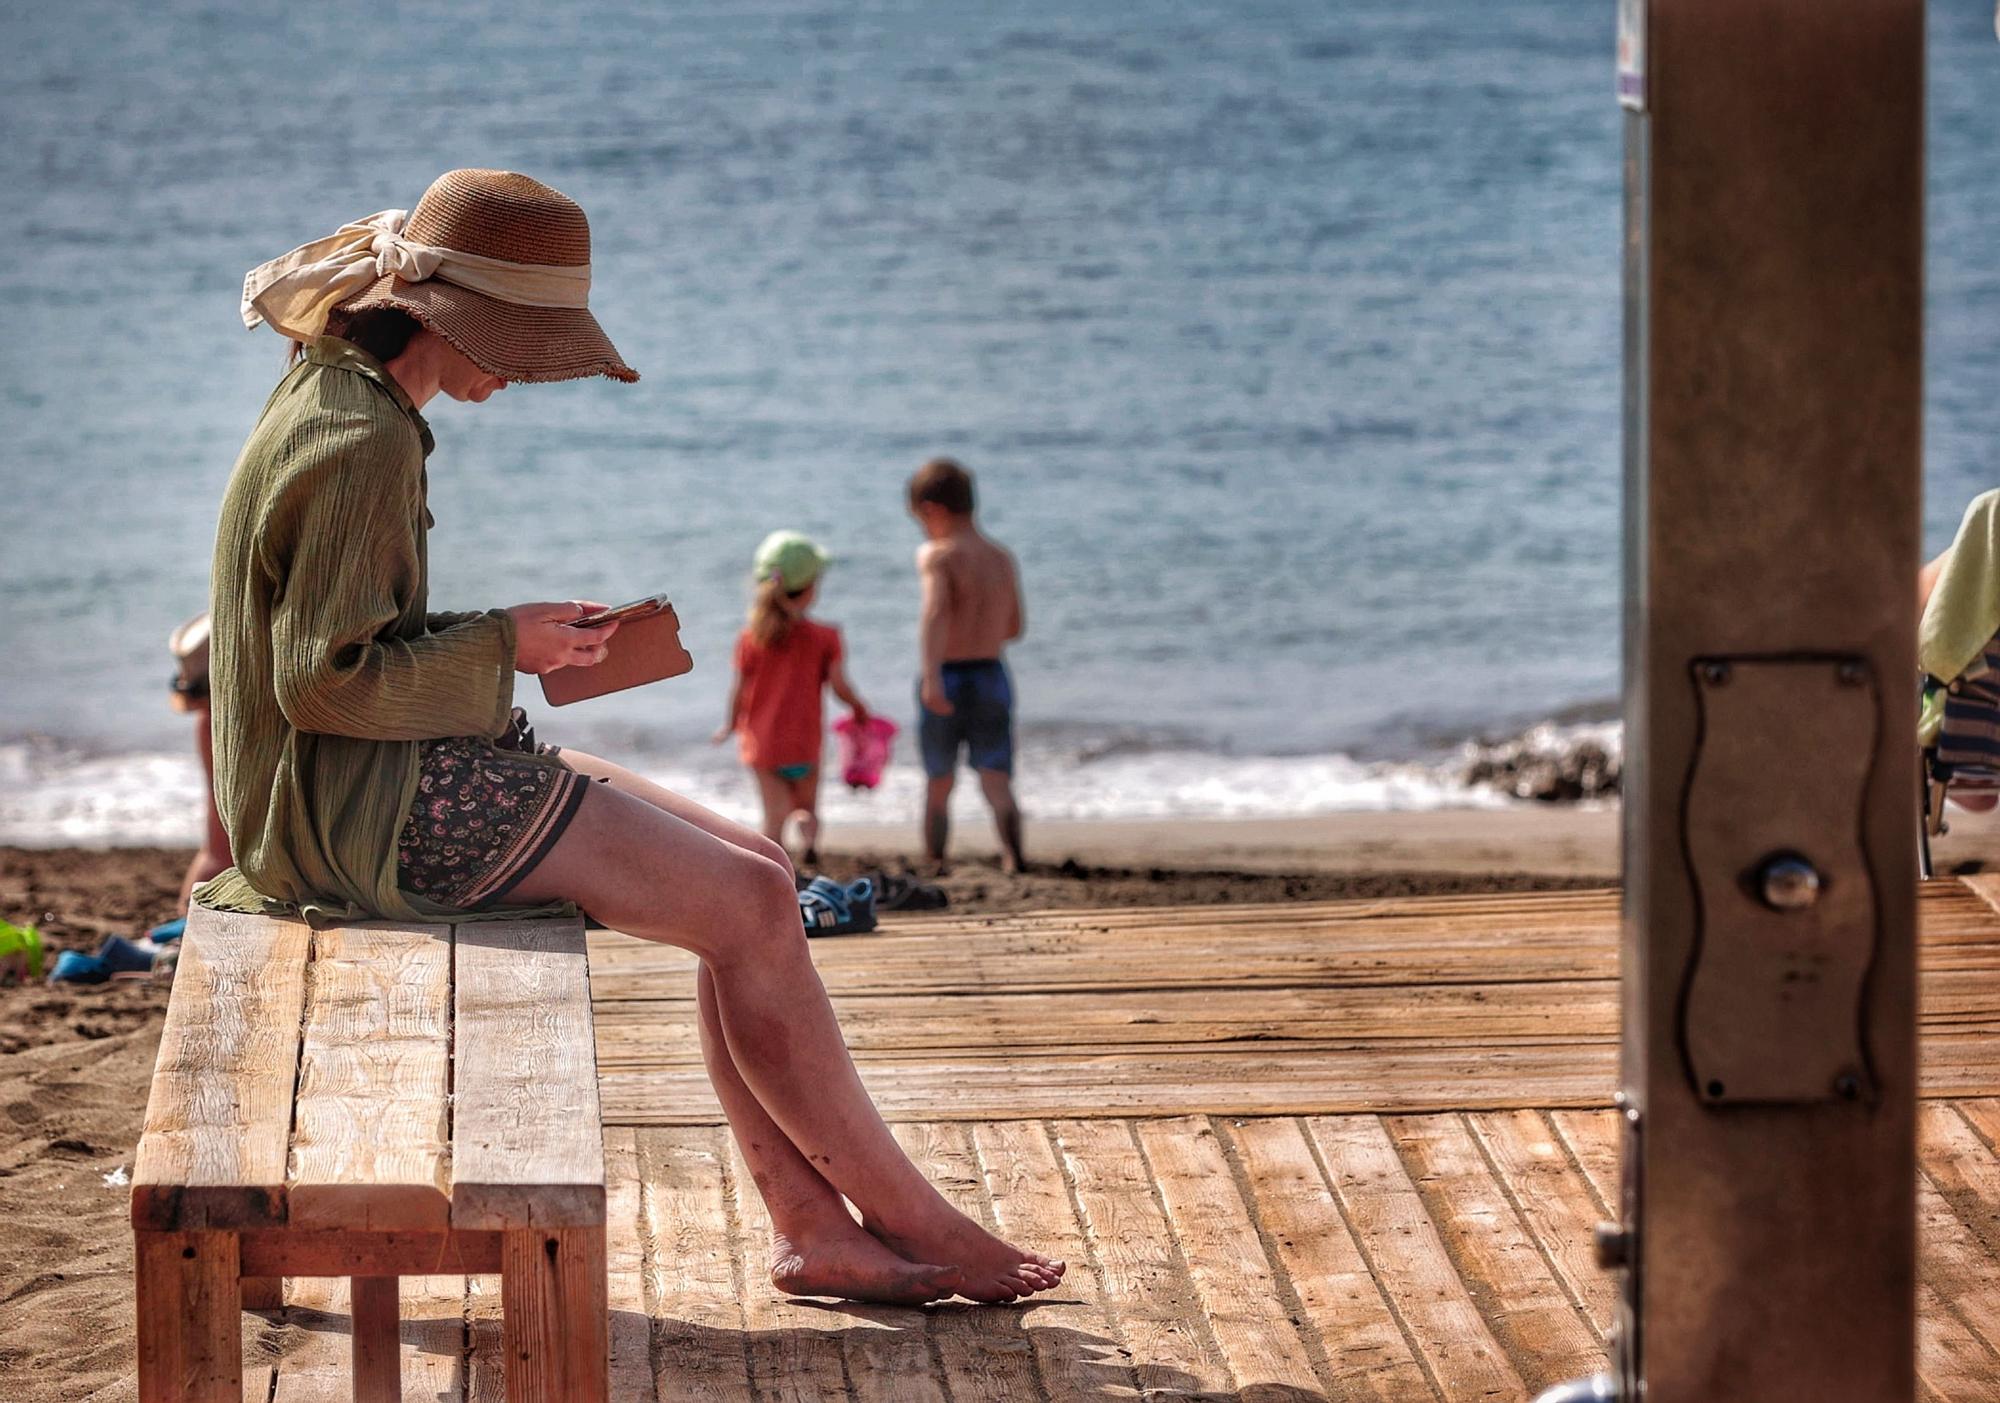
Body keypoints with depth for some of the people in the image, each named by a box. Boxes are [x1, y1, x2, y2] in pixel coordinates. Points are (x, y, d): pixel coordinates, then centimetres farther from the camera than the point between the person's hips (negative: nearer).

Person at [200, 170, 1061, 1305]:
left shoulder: (343, 403, 12)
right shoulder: (361, 440, -20)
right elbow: (327, 679, -22)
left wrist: (518, 634, 7)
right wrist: (501, 643, -12)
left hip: (405, 777, 11)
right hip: (376, 805, -11)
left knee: (757, 868, 4)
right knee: (748, 906, -12)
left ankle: (815, 1229, 0)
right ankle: (913, 1222, -1)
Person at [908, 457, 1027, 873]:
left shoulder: (936, 555, -9)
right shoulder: (1003, 558, 9)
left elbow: (935, 609, -26)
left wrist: (931, 674, -36)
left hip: (946, 680, -3)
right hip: (992, 677, 3)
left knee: (938, 784, 14)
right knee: (996, 781, -3)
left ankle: (934, 868, 23)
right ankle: (1013, 858, -25)